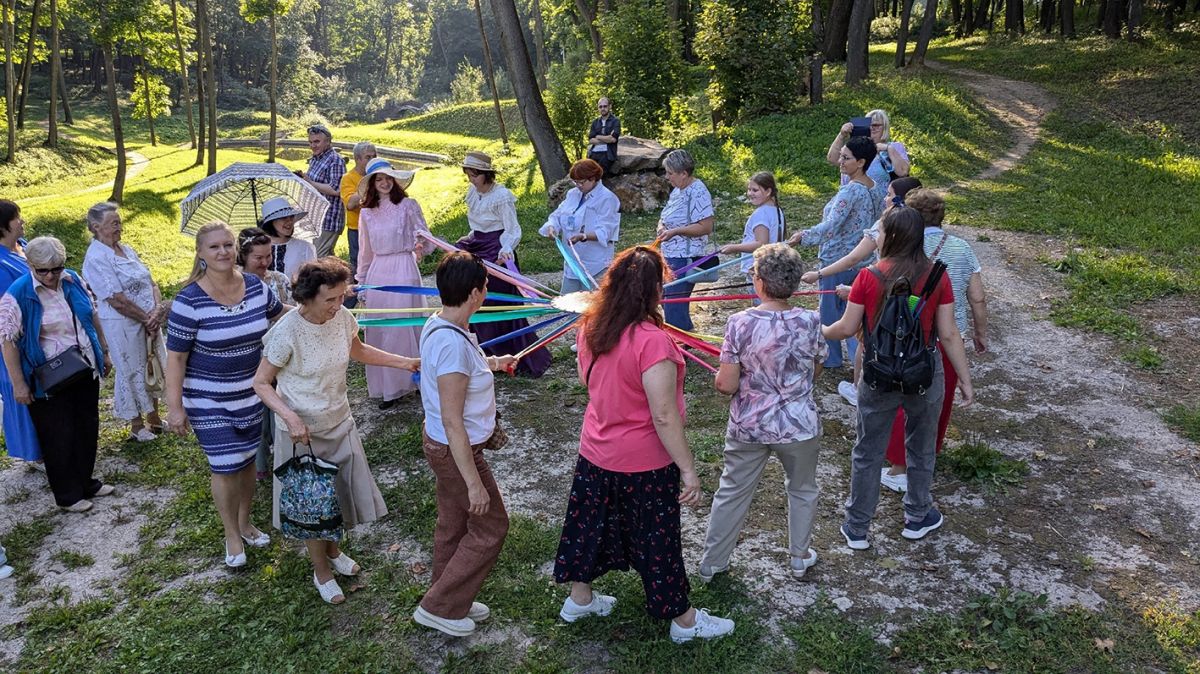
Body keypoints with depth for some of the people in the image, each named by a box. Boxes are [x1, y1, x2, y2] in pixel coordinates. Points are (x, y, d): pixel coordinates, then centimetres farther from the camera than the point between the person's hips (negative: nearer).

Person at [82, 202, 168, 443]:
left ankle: (153, 418, 31)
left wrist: (158, 310, -10)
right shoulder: (96, 258, -16)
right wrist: (147, 319, -14)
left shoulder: (126, 250, 9)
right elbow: (117, 301, -20)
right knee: (132, 372, 4)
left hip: (150, 321, 7)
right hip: (123, 326, -7)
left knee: (155, 367, 15)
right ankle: (136, 426, 20)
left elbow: (151, 283, 7)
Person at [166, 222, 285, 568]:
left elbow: (280, 317, 15)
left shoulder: (256, 286, -6)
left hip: (251, 393, 5)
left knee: (248, 459, 18)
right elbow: (175, 357, -15)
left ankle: (245, 522, 40)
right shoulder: (189, 301, -20)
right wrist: (175, 406, -15)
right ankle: (232, 535, 25)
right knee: (225, 466, 2)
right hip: (209, 400, -5)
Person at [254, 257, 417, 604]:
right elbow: (261, 382, -16)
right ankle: (322, 571, 31)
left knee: (343, 490, 17)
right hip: (302, 430, -5)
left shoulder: (341, 317, -10)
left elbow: (359, 351, 11)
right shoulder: (286, 332, -26)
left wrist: (404, 362, 4)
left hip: (339, 422, 5)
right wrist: (289, 416, -31)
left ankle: (333, 550, 46)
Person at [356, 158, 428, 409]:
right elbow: (365, 251, 17)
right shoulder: (366, 213, 10)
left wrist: (421, 245, -21)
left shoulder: (408, 205, -2)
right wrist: (361, 280, 19)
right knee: (378, 329, 6)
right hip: (378, 272, 4)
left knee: (403, 326, -4)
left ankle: (404, 382, 7)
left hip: (404, 270, -4)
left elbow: (424, 235, 1)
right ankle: (386, 385, 16)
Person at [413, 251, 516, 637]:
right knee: (490, 526, 9)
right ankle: (438, 607, 20)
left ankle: (451, 601, 43)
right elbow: (452, 421, -30)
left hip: (442, 444, 9)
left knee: (453, 524, 24)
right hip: (455, 450, -9)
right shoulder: (453, 343, -32)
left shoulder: (439, 324, -2)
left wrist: (491, 363, 35)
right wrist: (473, 482, -25)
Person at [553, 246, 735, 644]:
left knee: (592, 523, 24)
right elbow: (664, 417, -27)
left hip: (595, 454, 6)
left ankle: (579, 599, 43)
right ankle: (683, 620, 31)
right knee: (657, 538, 11)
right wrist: (688, 470, -19)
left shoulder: (590, 329, -6)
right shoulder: (652, 341, -29)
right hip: (643, 464, -6)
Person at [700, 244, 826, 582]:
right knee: (802, 490, 25)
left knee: (732, 493, 16)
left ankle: (711, 563, 30)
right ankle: (800, 558, 41)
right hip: (799, 426, 1)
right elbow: (815, 370, 3)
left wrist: (721, 375, 5)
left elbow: (726, 385, -17)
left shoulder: (740, 323, -20)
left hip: (748, 427, -1)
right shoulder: (811, 321, -13)